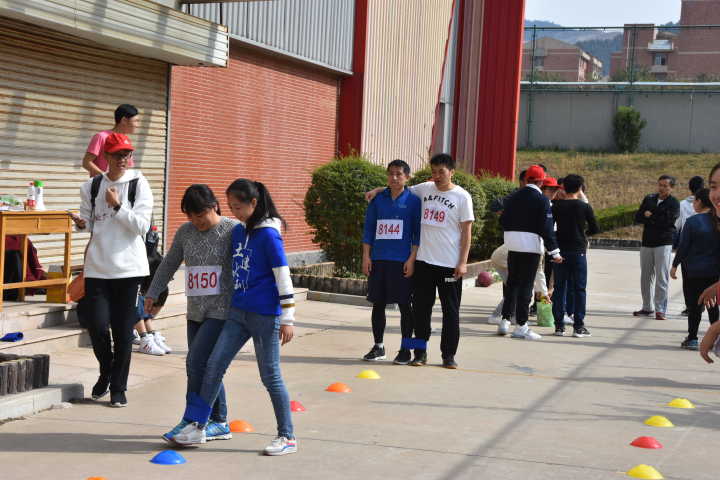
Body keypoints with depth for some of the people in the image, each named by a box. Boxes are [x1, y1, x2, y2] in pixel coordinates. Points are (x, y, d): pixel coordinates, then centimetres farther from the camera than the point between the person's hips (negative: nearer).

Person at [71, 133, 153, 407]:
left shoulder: (139, 184, -2)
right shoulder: (92, 186, 6)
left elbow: (142, 226, -7)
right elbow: (89, 222, 12)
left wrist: (117, 206, -14)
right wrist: (81, 224, -9)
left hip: (129, 268, -2)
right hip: (97, 267, 2)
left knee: (123, 331, 2)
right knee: (97, 325, -3)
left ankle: (118, 388, 15)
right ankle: (106, 372, 25)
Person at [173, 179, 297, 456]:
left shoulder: (268, 234, -13)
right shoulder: (238, 231, 9)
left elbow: (283, 277, -14)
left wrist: (287, 318, -15)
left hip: (265, 315, -7)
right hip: (238, 312, 7)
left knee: (270, 376, 1)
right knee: (213, 365, 5)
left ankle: (287, 437, 13)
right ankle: (197, 427, 14)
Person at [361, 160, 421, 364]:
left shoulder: (413, 201, 0)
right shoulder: (378, 199, 8)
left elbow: (417, 232, -2)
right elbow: (369, 228, 10)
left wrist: (412, 259, -9)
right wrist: (366, 256, 3)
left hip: (402, 261, -3)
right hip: (378, 259, 3)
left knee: (404, 305, 1)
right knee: (378, 303, 8)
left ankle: (405, 349, 9)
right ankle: (378, 347, 19)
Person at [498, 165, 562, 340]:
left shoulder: (513, 197, 8)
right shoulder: (542, 200, -9)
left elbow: (503, 221, 10)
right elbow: (546, 228, -13)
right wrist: (554, 251, -11)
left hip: (512, 245, 5)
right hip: (531, 245, -5)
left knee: (512, 282, 15)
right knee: (526, 285, -1)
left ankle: (505, 321, 14)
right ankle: (521, 326, 1)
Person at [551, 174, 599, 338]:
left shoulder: (556, 206, 0)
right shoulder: (585, 207, -5)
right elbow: (595, 229, 0)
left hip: (560, 250, 2)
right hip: (578, 251, -2)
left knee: (560, 288, 8)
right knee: (579, 289, 4)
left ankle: (559, 325, 8)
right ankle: (578, 326, 2)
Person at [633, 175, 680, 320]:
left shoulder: (674, 203, -2)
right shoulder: (649, 199, 13)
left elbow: (668, 221, -15)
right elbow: (637, 217, 6)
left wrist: (650, 217, -4)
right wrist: (653, 218, -11)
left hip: (664, 244, -5)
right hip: (647, 243, 5)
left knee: (662, 277, -8)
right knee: (645, 277, 9)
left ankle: (660, 310, -5)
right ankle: (647, 307, 20)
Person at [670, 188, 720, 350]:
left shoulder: (692, 221, -13)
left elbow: (682, 247, -11)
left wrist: (675, 265, -1)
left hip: (693, 270, -4)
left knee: (694, 305, 4)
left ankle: (692, 338, 7)